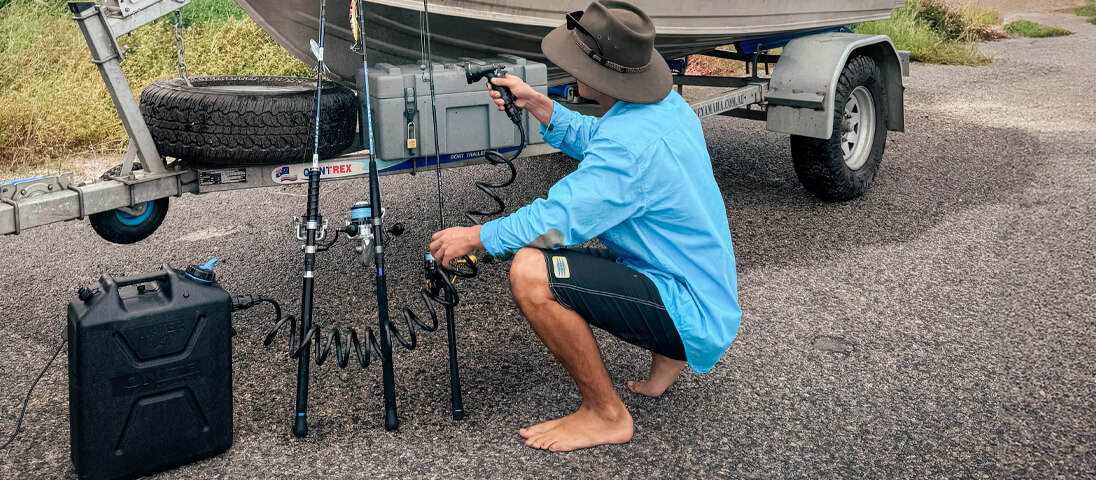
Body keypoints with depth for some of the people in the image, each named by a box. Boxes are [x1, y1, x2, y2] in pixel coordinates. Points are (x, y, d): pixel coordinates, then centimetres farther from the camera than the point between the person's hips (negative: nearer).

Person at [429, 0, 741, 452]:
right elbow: (592, 141, 20)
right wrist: (537, 104, 7)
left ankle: (606, 415, -8)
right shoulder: (668, 104, 2)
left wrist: (473, 237, -10)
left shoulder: (631, 144, -27)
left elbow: (553, 220, -25)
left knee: (530, 271, -25)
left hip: (689, 316, -10)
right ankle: (666, 354, 20)